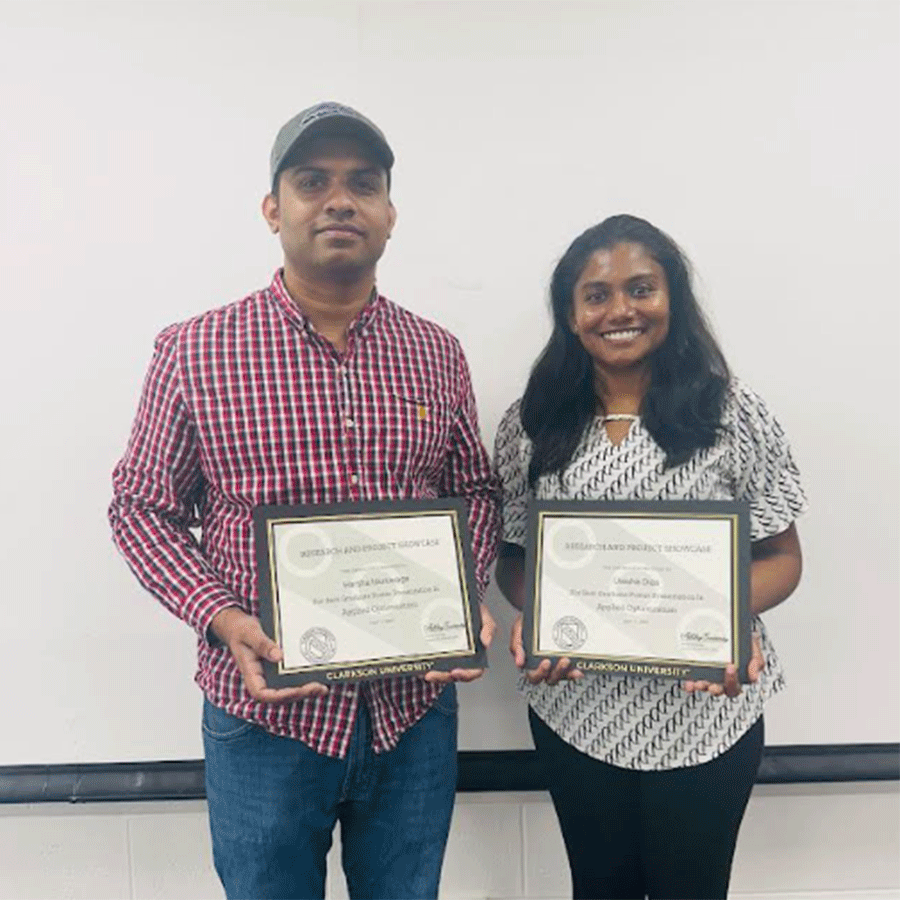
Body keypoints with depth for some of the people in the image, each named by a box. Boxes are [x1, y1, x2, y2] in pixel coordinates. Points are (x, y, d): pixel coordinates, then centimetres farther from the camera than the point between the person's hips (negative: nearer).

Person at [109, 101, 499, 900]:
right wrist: (220, 618, -16)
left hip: (414, 713, 3)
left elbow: (474, 492, 10)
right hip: (267, 711, -2)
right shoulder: (194, 352, -7)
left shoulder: (437, 355, 1)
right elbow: (142, 507, -1)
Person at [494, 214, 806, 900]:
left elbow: (781, 558, -1)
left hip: (702, 710, -1)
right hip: (576, 709, 2)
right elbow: (511, 555, 5)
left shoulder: (733, 414, -6)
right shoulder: (532, 425, -1)